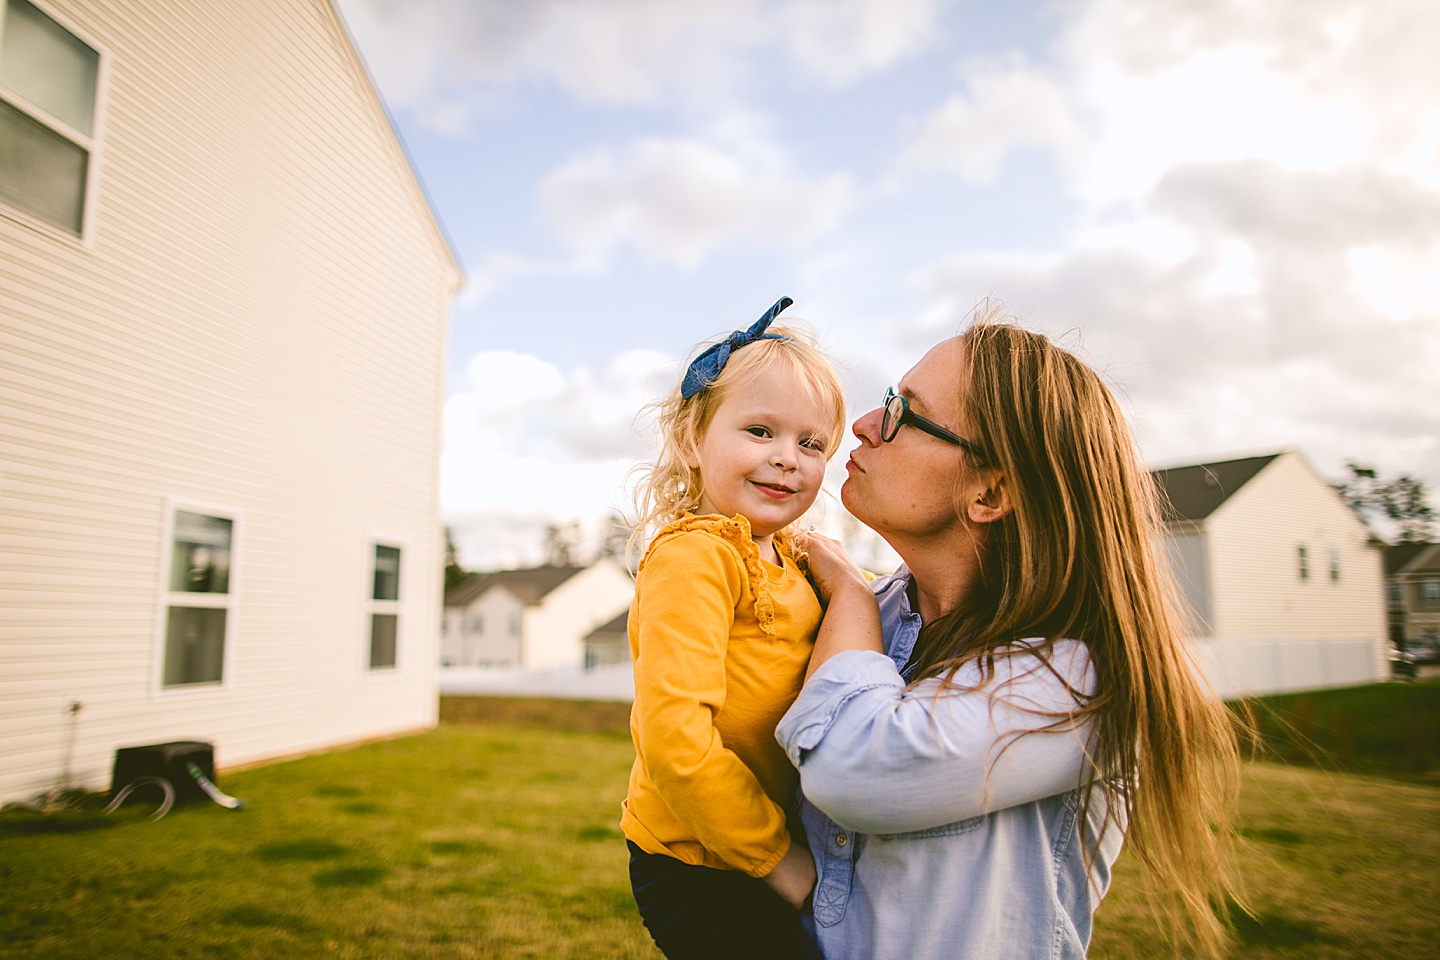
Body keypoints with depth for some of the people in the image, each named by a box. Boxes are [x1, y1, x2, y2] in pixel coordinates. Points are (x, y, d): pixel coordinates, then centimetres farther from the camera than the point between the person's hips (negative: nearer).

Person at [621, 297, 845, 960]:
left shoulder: (787, 561, 6)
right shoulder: (693, 555, -21)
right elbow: (673, 735, -28)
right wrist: (774, 854, -18)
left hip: (771, 854, 9)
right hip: (699, 873, -8)